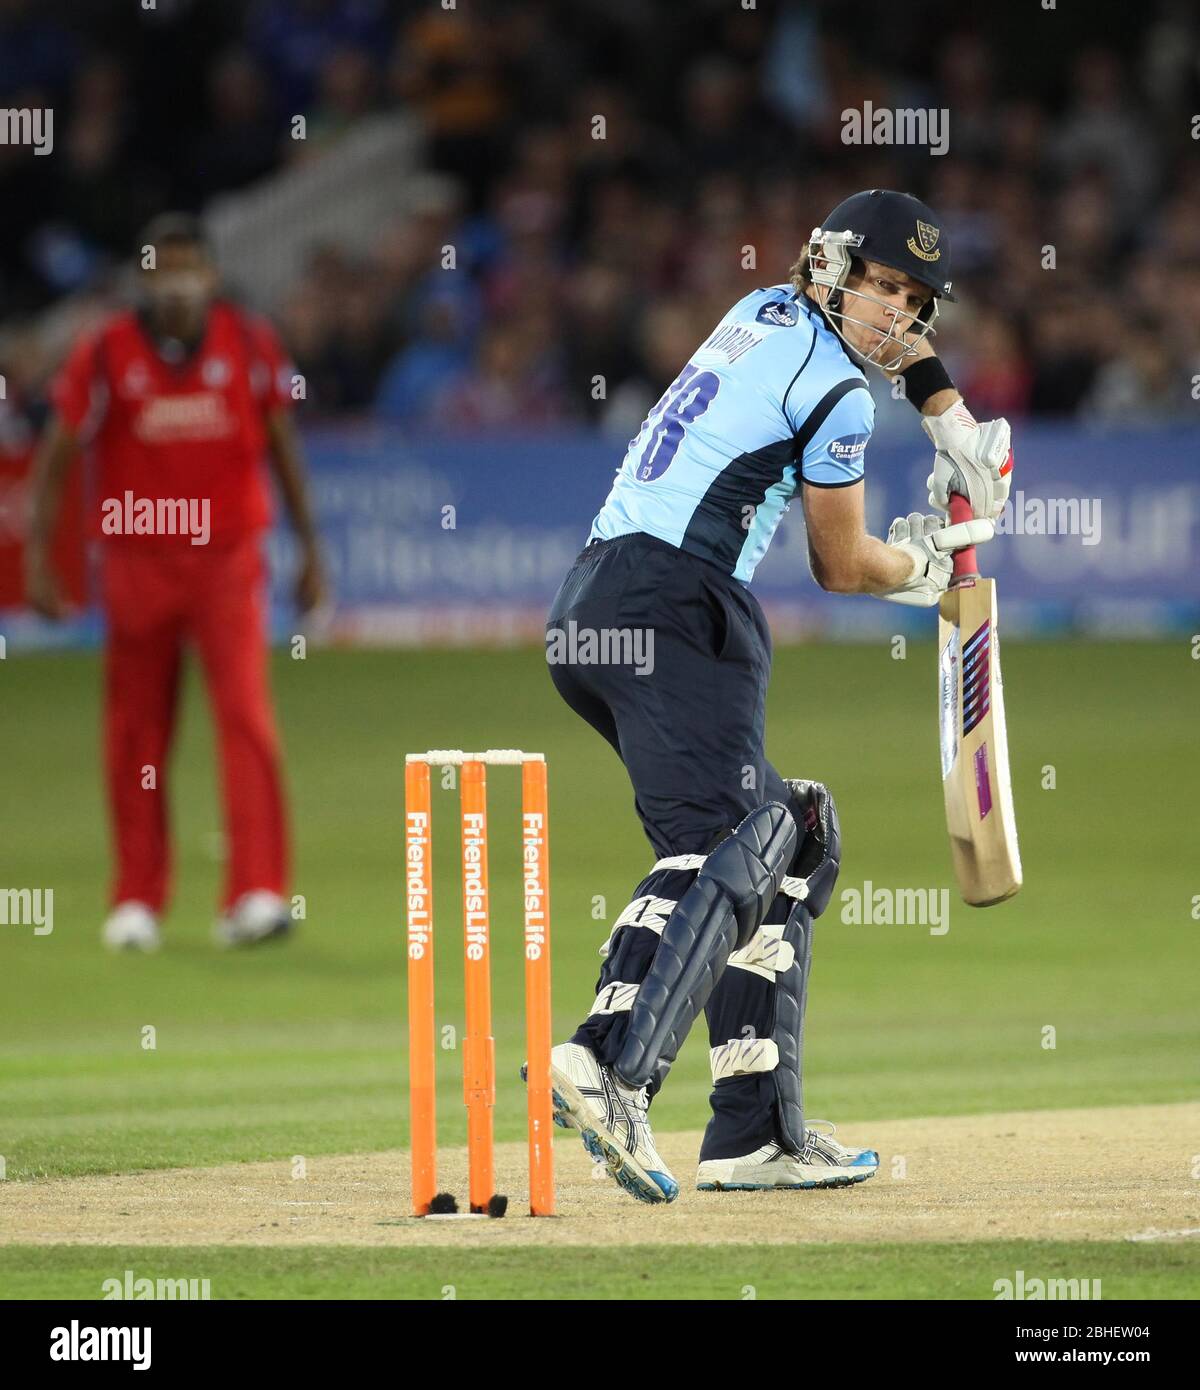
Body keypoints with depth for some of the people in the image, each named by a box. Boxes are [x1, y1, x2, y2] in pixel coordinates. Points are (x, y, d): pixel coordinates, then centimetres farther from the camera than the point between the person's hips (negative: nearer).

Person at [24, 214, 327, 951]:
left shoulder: (251, 344, 0)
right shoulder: (105, 353, -3)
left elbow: (284, 448, 10)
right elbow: (58, 455, 2)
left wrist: (311, 550, 11)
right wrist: (38, 556, -4)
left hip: (229, 562, 0)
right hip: (136, 563, 0)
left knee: (247, 717, -14)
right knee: (136, 734, 6)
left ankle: (256, 893, -18)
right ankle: (137, 902, 18)